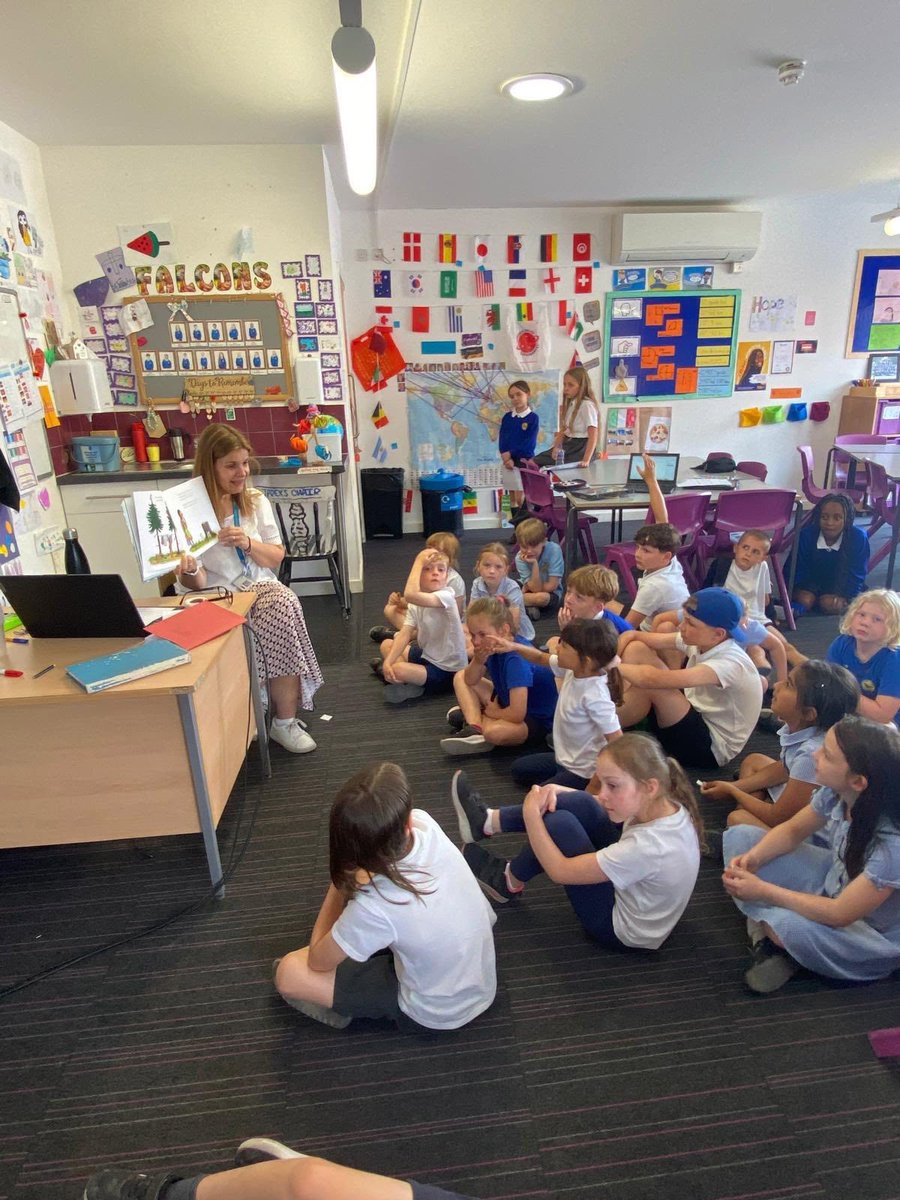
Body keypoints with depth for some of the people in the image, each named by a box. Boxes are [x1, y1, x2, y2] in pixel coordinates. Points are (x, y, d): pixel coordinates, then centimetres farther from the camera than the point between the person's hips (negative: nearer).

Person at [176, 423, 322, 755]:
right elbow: (196, 584, -7)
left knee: (284, 606, -30)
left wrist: (247, 543, -12)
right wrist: (188, 572, -32)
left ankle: (285, 721, -17)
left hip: (258, 586, 4)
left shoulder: (255, 501, 7)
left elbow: (276, 559, 9)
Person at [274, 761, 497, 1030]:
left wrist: (339, 884, -10)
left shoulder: (374, 907, -37)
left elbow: (317, 961, -14)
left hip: (436, 1014, -5)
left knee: (288, 972, -8)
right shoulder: (426, 825, -25)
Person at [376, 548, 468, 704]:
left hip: (448, 671, -8)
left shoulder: (446, 595, -24)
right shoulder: (414, 604, 0)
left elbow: (410, 595, -41)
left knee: (397, 670, -27)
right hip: (427, 656, 8)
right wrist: (388, 661, -24)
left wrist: (417, 561, -32)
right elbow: (405, 635, -10)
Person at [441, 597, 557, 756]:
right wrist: (478, 661, -20)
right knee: (460, 677, 7)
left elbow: (517, 714, -35)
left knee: (495, 732, -40)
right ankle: (474, 726, -12)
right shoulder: (492, 646, -7)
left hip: (537, 719, -9)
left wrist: (492, 712, -14)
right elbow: (469, 680, 1)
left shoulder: (516, 658, -31)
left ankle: (471, 714, -8)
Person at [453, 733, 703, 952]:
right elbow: (601, 803, 4)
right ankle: (488, 822, 7)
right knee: (581, 804, -6)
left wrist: (531, 812, -20)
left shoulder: (647, 847, -38)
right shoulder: (666, 804, -16)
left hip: (620, 930, -7)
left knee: (559, 823, -19)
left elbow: (560, 870, -28)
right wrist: (557, 790, -12)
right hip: (632, 889, 8)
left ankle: (509, 883, 10)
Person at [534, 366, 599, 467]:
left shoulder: (587, 405, -14)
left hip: (580, 448, -8)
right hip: (567, 445, 8)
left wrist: (586, 460, -31)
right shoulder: (570, 404, 12)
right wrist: (556, 446, -5)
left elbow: (593, 436, -21)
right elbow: (563, 429, 13)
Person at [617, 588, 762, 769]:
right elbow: (632, 636, -5)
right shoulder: (699, 641, -7)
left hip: (711, 748, -8)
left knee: (650, 685, -32)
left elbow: (654, 679, -42)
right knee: (636, 649, -7)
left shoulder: (730, 664, -30)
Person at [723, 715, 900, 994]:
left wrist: (764, 890, -24)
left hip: (873, 935, -6)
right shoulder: (835, 793, -18)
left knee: (789, 926, -37)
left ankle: (770, 931, -1)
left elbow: (839, 915, -30)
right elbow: (793, 830, -1)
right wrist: (753, 857, -20)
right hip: (833, 881, 7)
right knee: (740, 836, -4)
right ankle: (766, 932, -11)